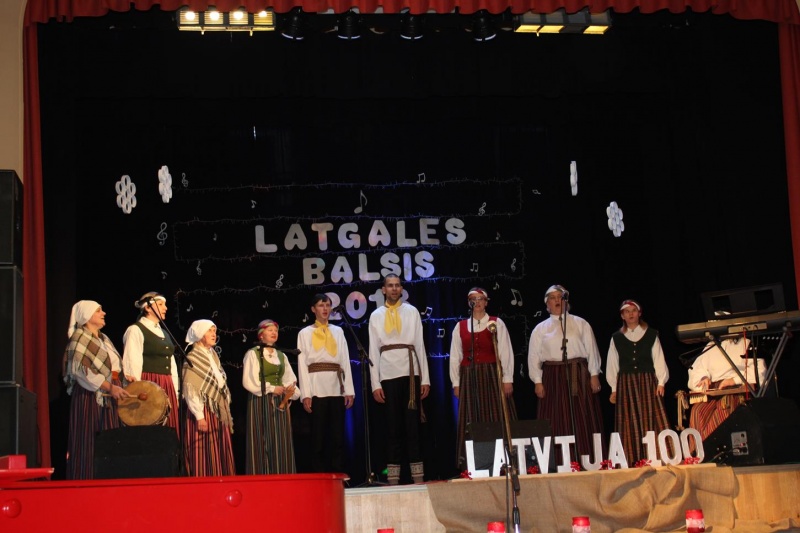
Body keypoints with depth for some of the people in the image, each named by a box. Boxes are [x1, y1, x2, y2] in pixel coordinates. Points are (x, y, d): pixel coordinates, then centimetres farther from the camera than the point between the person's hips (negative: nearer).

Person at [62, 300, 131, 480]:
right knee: (89, 443, -7)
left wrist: (121, 386, 11)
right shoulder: (80, 337, -5)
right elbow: (82, 369, -16)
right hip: (89, 396, -8)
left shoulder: (104, 339, 20)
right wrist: (110, 387, -21)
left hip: (108, 397, 8)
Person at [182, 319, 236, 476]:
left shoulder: (214, 355, 15)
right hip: (204, 411, -7)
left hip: (220, 411, 7)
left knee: (221, 454, 6)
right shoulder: (192, 359, -8)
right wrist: (199, 416, -18)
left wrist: (226, 408, 13)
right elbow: (190, 390, -13)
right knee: (206, 454, -7)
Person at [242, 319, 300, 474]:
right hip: (261, 404, -5)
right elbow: (249, 381, -10)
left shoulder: (281, 355, 16)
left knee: (282, 444, 2)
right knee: (263, 443, -7)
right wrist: (271, 388, -12)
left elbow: (290, 379, 10)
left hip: (280, 403, 6)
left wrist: (290, 389, -12)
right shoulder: (253, 354, -1)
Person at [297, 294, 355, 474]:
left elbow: (345, 360, 9)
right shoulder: (305, 333, 7)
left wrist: (349, 390, 1)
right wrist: (305, 394, -8)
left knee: (338, 434, 2)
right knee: (319, 435, -1)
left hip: (336, 388, 2)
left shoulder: (338, 331, 14)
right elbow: (302, 364, 1)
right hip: (317, 387, -2)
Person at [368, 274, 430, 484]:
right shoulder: (376, 316, 10)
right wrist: (375, 384, 0)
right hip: (387, 374, 1)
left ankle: (417, 475, 0)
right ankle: (393, 476, 3)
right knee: (392, 426, 2)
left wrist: (425, 379, 0)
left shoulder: (412, 312, 9)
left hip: (410, 372, -1)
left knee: (412, 424, -1)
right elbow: (373, 351, 7)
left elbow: (420, 345, 6)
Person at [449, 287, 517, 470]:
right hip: (469, 378, 2)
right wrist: (456, 383, 4)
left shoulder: (496, 323, 4)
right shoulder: (460, 327, 10)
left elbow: (506, 352, -1)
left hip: (492, 376, -2)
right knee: (472, 422, 1)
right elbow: (455, 356, 9)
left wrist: (507, 379, -7)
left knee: (497, 419, -4)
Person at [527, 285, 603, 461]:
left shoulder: (580, 324, 9)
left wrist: (594, 375, -3)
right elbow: (534, 356, 8)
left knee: (584, 421, -1)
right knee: (557, 423, -1)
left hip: (579, 376, 0)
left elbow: (591, 350, 6)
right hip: (553, 378, 0)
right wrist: (538, 381, -1)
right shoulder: (540, 329, 10)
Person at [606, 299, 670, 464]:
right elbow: (612, 364, 9)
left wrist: (661, 382, -4)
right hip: (626, 384, 1)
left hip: (648, 382, 0)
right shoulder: (616, 338, 9)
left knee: (651, 420, -5)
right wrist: (614, 389, 4)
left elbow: (659, 359, 5)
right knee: (629, 423, -2)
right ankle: (632, 461, -1)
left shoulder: (651, 335, 8)